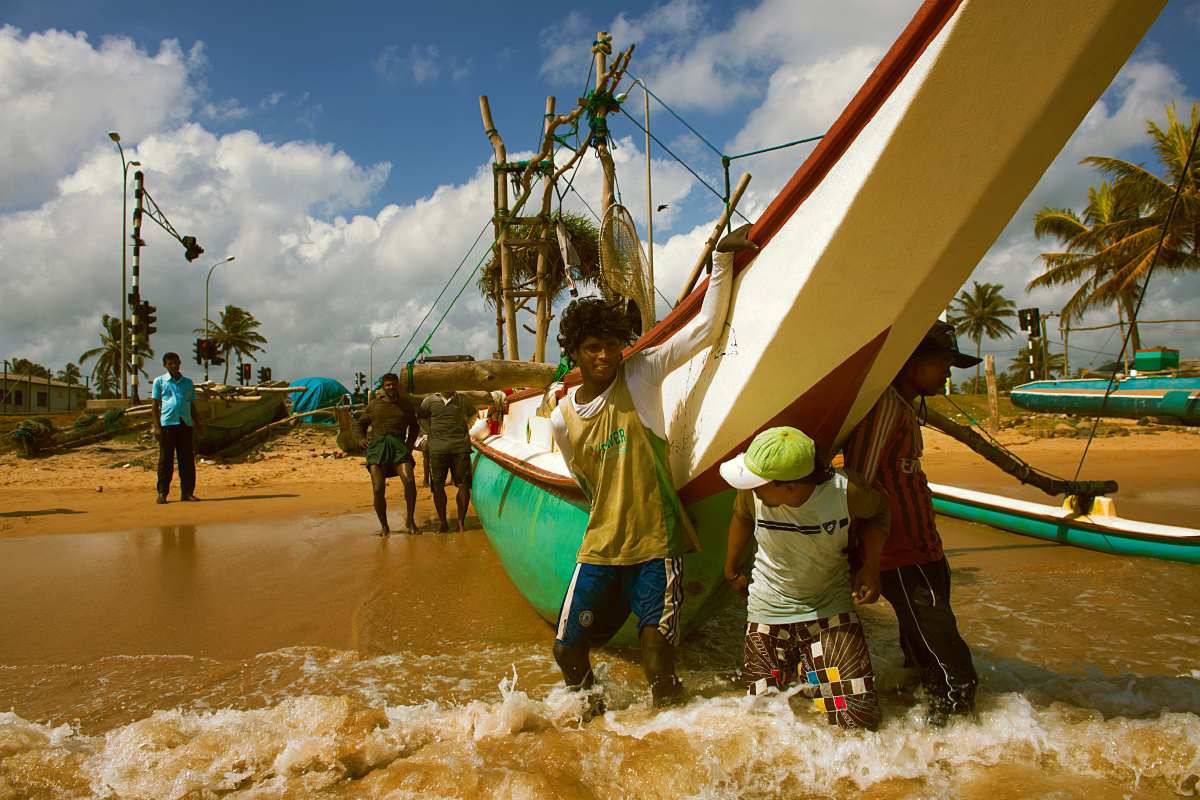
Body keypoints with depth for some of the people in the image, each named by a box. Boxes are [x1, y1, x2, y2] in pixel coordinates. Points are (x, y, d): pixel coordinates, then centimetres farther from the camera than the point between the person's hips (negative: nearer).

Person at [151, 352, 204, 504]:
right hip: (167, 423, -3)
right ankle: (162, 493, 6)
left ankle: (187, 492, 7)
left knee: (187, 459, 2)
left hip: (185, 423, 3)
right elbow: (155, 405, 4)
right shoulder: (159, 381, 8)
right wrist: (156, 426, -5)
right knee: (165, 459, -1)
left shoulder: (188, 382, 17)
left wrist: (197, 425, 14)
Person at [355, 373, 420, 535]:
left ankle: (410, 521, -6)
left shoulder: (406, 403, 20)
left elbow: (414, 425, 30)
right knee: (378, 490, -12)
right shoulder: (374, 405, 19)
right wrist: (361, 439, 7)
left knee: (409, 481, -24)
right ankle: (384, 526, 9)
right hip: (377, 446, 1)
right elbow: (360, 424, 27)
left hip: (398, 445, 0)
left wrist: (410, 442, 13)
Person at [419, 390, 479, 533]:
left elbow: (473, 414, 29)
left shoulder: (463, 400, 8)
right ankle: (443, 522, 8)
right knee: (437, 486, -5)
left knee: (463, 485, -6)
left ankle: (461, 522, 8)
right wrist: (427, 438, 16)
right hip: (438, 448, 0)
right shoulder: (429, 401, 6)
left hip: (460, 447, 0)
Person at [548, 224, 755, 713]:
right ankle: (591, 712, 38)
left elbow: (706, 326, -8)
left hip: (655, 547, -3)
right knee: (567, 650, 9)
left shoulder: (640, 376, -5)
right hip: (599, 549, 3)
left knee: (658, 660, -8)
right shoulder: (563, 419, 2)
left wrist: (723, 257, -12)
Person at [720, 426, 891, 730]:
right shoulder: (753, 493, -21)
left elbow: (878, 511, 0)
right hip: (769, 610, 1)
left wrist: (870, 565, -14)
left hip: (830, 607, -1)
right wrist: (731, 571, 16)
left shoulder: (844, 490, -24)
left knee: (860, 722, -8)